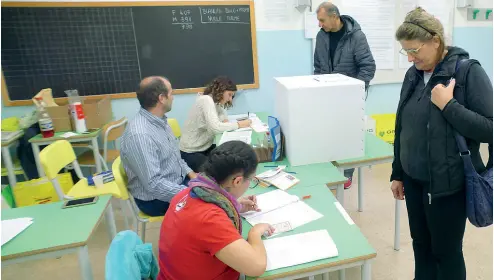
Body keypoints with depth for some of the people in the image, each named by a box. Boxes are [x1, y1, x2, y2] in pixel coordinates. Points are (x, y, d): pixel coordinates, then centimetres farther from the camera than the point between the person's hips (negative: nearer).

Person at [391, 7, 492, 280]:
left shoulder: (468, 72, -12)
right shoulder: (413, 75, 4)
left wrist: (448, 105, -24)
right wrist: (397, 173, 12)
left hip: (447, 184, -5)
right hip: (414, 180, 5)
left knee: (446, 251, 11)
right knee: (421, 246, 18)